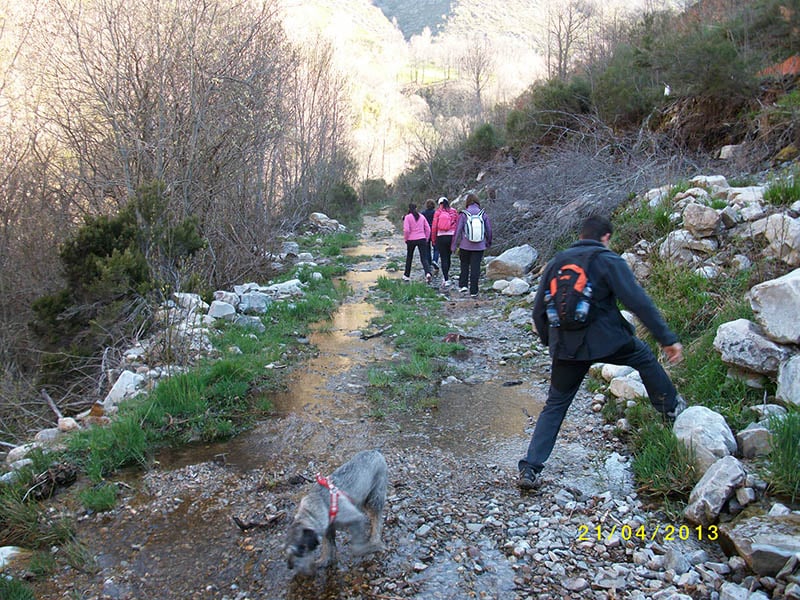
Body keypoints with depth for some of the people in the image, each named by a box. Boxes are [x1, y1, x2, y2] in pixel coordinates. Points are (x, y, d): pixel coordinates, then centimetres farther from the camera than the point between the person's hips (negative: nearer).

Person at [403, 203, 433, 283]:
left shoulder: (407, 217, -4)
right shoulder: (422, 217, 8)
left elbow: (406, 230, -14)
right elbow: (428, 229, 6)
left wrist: (406, 238, 1)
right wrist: (426, 239, 14)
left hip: (411, 240, -2)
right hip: (422, 239, 2)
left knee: (409, 257, 16)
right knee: (424, 258, -2)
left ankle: (406, 276, 25)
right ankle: (428, 273, -26)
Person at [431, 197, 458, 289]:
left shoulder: (438, 212, -2)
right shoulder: (454, 212, 3)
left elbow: (434, 227, -2)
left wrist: (433, 239, 7)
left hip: (441, 237, -2)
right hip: (451, 236, 2)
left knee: (443, 258, 0)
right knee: (448, 257, 17)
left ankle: (446, 280, -7)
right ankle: (446, 275, 32)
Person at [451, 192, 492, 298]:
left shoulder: (463, 215, -7)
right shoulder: (483, 215, -1)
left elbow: (458, 231, -6)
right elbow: (489, 230, 6)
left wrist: (453, 245, 1)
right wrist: (488, 243, 22)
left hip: (465, 246, -1)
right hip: (479, 246, 1)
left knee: (464, 265, 18)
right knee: (475, 268, 5)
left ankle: (463, 285, 10)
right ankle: (473, 291, 5)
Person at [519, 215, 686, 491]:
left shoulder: (556, 262, 10)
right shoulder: (609, 261, -3)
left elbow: (538, 310, 12)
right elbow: (638, 301, -10)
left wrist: (550, 341, 25)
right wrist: (668, 339, -7)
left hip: (566, 348, 3)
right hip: (607, 341, -3)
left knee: (555, 406, 12)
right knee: (645, 358, 27)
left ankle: (530, 468, 6)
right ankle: (671, 406, 42)